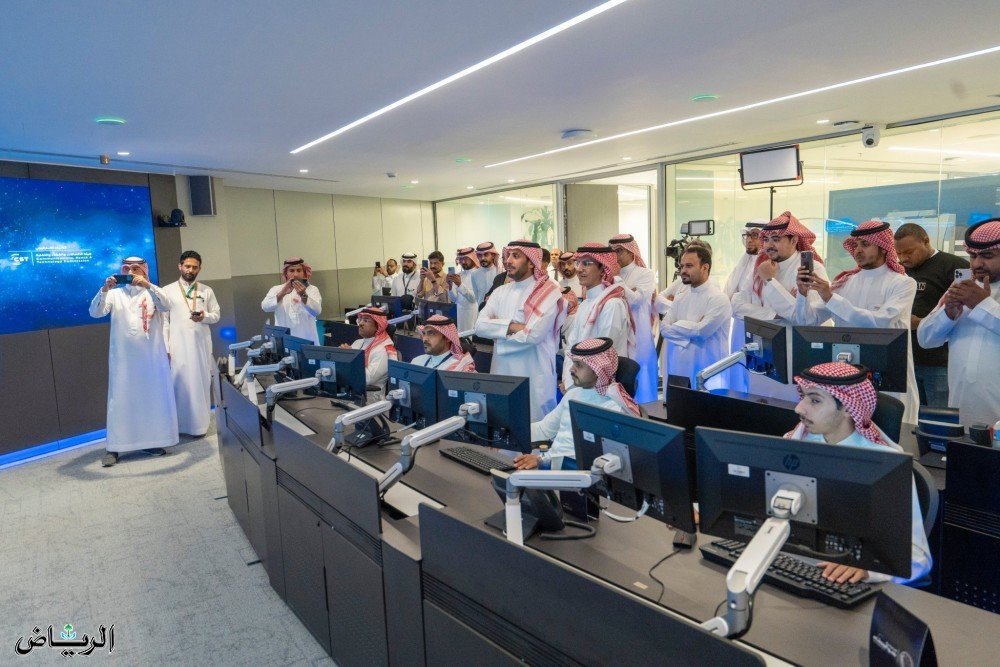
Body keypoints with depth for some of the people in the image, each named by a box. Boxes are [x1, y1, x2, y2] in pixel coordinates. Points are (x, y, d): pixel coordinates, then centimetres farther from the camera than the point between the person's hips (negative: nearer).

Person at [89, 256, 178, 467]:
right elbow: (95, 312, -6)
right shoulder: (115, 294, 7)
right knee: (120, 400, 1)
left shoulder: (152, 293, 6)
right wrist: (104, 289, -23)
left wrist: (147, 286, -29)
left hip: (151, 356, 0)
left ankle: (152, 441, 16)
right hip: (123, 357, 0)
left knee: (153, 398, 5)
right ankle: (113, 448, 5)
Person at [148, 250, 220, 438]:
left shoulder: (207, 291, 8)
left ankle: (200, 423, 14)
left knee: (201, 383, 5)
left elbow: (216, 315, 10)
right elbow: (164, 321, 1)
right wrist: (165, 347, -5)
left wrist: (204, 317, -13)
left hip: (201, 345, 1)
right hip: (178, 345, -1)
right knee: (180, 384, 0)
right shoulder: (167, 290, 3)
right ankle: (181, 424, 9)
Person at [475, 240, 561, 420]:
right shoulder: (500, 291, 9)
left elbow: (532, 334, -20)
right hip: (501, 371, 6)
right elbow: (480, 326, -3)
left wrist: (498, 331, -6)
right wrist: (511, 326, -16)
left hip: (534, 376, -5)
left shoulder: (548, 292, -9)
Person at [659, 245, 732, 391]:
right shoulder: (681, 299, 11)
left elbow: (701, 331, -19)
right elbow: (664, 327, 0)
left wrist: (677, 325, -4)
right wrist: (692, 329, -13)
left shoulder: (718, 298, -9)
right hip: (679, 370, 6)